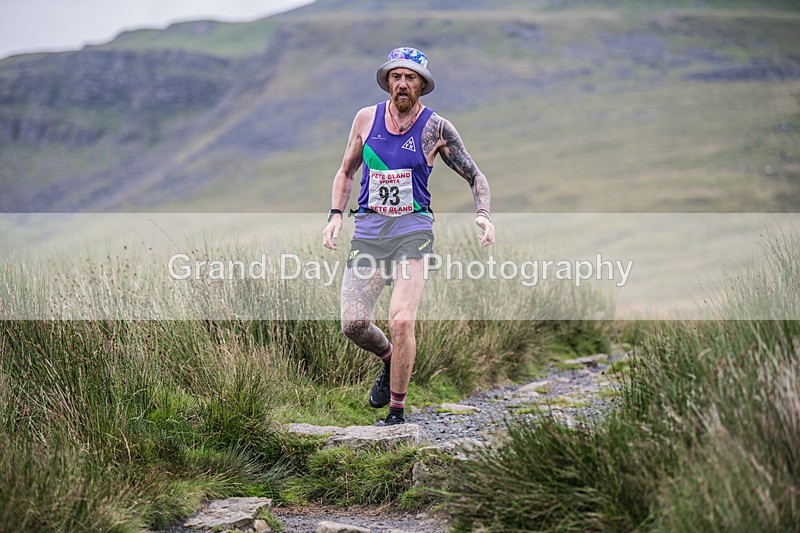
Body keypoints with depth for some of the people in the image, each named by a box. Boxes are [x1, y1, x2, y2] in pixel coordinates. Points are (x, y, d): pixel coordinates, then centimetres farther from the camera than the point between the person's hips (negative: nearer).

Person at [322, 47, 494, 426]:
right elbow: (346, 171, 19)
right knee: (352, 324, -9)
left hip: (412, 229, -3)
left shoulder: (436, 128, 0)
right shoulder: (366, 118, 7)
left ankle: (396, 412, -1)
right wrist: (336, 215, 6)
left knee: (401, 322, -18)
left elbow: (475, 176, 7)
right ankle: (389, 359, 26)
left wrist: (484, 214, -10)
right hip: (368, 230, 3)